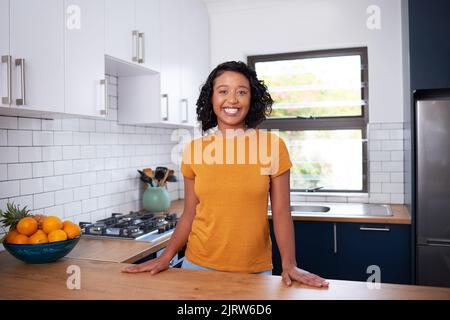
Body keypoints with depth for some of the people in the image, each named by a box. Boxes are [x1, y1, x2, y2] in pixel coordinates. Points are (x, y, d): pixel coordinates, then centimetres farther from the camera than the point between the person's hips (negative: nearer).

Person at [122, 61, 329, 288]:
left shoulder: (272, 146, -8)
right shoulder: (194, 150, -3)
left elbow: (281, 213, -5)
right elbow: (189, 214, 4)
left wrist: (289, 265, -15)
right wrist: (166, 257, -5)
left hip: (255, 270, -1)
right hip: (199, 266, 2)